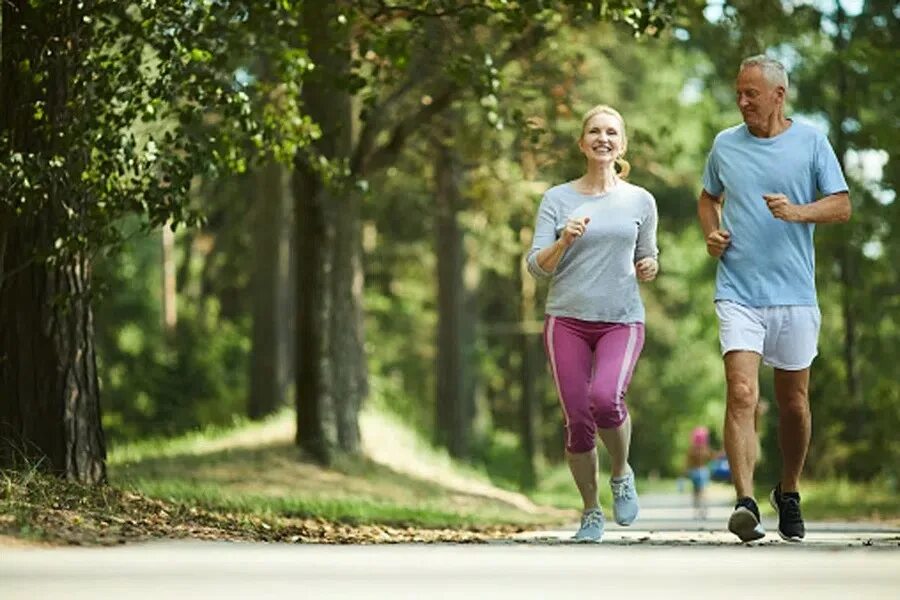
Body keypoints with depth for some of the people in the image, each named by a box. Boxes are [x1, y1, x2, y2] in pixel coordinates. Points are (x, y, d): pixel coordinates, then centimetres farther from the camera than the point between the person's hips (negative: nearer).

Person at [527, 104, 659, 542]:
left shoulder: (640, 201, 9)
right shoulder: (558, 199, 4)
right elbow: (537, 268, 1)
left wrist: (649, 269, -3)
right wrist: (563, 240, -17)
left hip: (622, 321, 0)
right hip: (567, 320, 0)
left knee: (605, 399, -26)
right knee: (577, 421, -5)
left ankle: (621, 474, 2)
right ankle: (591, 512, 16)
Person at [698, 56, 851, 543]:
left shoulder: (811, 142, 3)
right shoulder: (724, 145, 9)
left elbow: (841, 205, 0)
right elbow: (708, 198, 25)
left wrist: (798, 212, -18)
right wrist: (711, 232, 5)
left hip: (794, 294, 0)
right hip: (738, 294, 0)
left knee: (793, 402, 10)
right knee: (742, 395, -16)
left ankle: (789, 493, 30)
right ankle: (745, 502, -23)